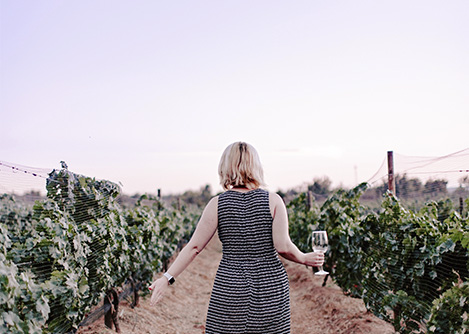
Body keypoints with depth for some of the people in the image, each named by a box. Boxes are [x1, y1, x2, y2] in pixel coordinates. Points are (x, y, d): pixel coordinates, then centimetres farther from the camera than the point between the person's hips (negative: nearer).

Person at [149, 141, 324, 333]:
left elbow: (194, 247, -3)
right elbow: (283, 247, -9)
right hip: (270, 287, 1)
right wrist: (304, 259, 10)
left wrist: (167, 278, 4)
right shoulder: (273, 200, -4)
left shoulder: (217, 204, -3)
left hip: (230, 287, 0)